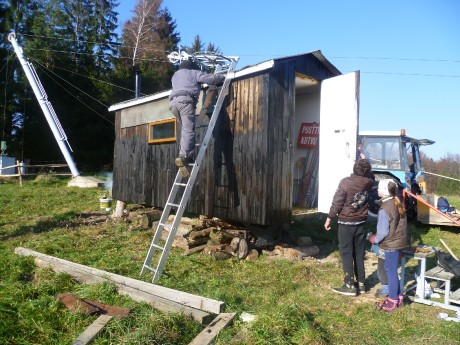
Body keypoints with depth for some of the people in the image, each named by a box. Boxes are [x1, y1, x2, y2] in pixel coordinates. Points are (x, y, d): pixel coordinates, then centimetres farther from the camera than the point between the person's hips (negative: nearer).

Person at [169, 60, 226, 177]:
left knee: (185, 128, 13)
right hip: (185, 100, -6)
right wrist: (221, 77, 29)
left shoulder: (175, 75, 38)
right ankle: (183, 156, -34)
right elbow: (210, 78, 10)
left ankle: (186, 155, -1)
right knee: (188, 130, -17)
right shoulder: (194, 73, 21)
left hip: (173, 101, 6)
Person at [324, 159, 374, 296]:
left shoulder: (346, 182, -16)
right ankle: (361, 283, 21)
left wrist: (329, 219, -5)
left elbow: (337, 202, -13)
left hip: (346, 223, -5)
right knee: (359, 254, 13)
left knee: (346, 254, 1)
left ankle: (350, 286, 3)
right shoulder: (369, 182, -3)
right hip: (361, 223, 5)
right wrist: (366, 167, 32)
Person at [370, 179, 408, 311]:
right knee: (392, 270, 20)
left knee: (391, 272, 3)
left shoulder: (384, 210, -23)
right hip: (399, 242, 9)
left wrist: (375, 240, -4)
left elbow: (383, 231, -21)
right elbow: (399, 224, 12)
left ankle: (393, 301, 15)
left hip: (391, 244, -9)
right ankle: (398, 296, 31)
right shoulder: (397, 204, 5)